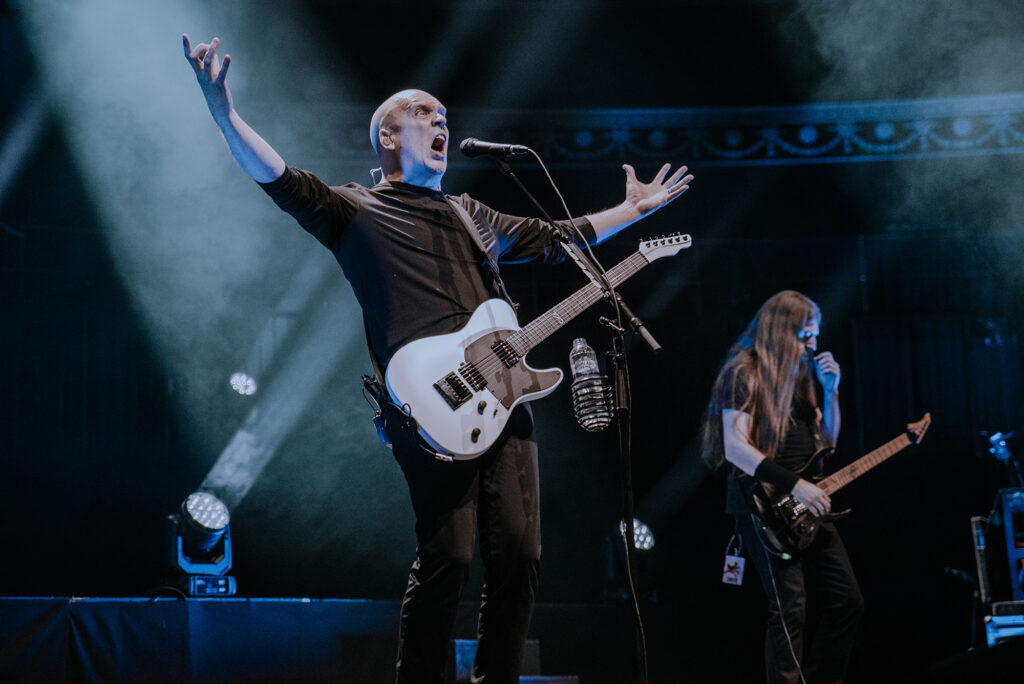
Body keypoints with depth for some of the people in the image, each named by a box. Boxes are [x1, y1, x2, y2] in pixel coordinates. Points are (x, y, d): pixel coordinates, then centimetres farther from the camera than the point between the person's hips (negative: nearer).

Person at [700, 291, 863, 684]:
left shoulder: (797, 374, 17)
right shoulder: (745, 372, -8)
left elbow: (827, 441, 20)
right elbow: (735, 448, -18)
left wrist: (831, 391, 5)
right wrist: (794, 484, -23)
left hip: (806, 508, 9)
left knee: (847, 603, 7)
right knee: (790, 611, -14)